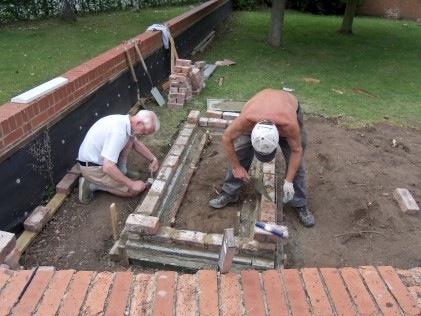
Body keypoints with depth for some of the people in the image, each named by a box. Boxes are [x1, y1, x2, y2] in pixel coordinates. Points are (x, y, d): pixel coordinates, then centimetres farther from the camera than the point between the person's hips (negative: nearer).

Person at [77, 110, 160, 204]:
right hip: (92, 167, -9)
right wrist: (132, 184, -27)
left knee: (131, 137, 2)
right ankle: (92, 185, -2)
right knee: (134, 190, -8)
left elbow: (136, 143, 16)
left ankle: (121, 170, 12)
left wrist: (153, 159, 5)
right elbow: (108, 167, -35)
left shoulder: (125, 120, -4)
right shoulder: (118, 132, -33)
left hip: (100, 159, 9)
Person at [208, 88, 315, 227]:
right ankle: (229, 193, 9)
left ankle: (299, 204, 12)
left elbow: (297, 151, -24)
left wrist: (288, 181, -22)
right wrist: (236, 167, -16)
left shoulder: (289, 125, -44)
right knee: (239, 152, -9)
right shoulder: (245, 119, -42)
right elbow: (226, 138, -22)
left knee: (295, 159, -5)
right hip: (257, 113, 1)